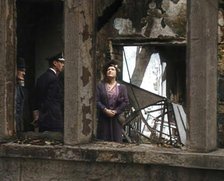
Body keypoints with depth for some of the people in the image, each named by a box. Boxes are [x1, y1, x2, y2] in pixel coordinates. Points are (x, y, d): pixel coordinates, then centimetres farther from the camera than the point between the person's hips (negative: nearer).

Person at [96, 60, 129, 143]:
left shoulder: (122, 87, 9)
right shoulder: (100, 85, 6)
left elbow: (126, 102, 0)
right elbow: (97, 100, -2)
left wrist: (116, 111, -11)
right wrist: (105, 110, -14)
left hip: (116, 118, 1)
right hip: (103, 118, -1)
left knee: (116, 139, -1)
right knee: (103, 139, -2)